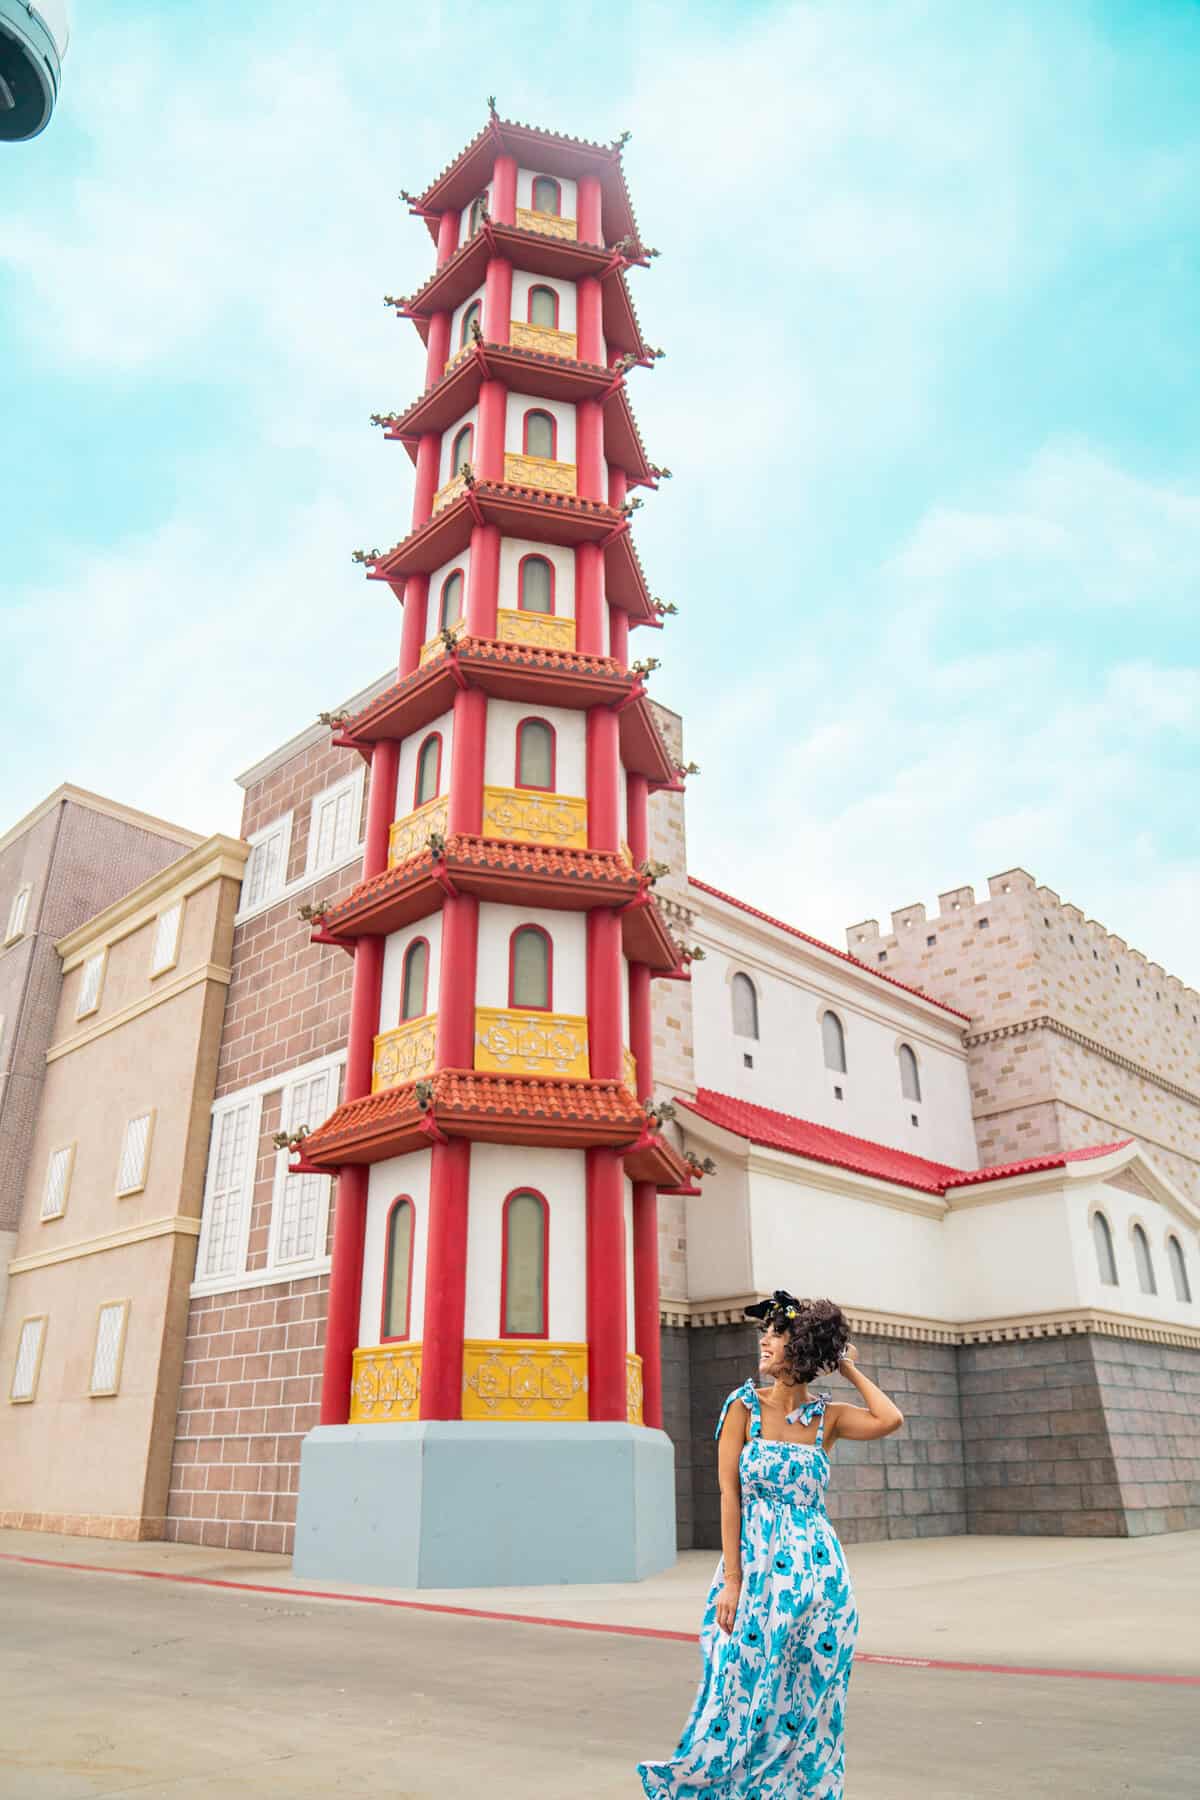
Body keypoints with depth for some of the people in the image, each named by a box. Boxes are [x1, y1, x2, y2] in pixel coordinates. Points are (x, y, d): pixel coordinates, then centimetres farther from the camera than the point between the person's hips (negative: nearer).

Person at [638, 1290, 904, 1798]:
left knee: (808, 1705, 9)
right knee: (747, 1698, 5)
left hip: (819, 1574, 2)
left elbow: (890, 1420, -16)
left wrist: (849, 1369, -4)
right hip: (757, 1569, -2)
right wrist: (731, 1581, -11)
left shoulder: (827, 1417, 2)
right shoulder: (744, 1407, -3)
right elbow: (729, 1496, -6)